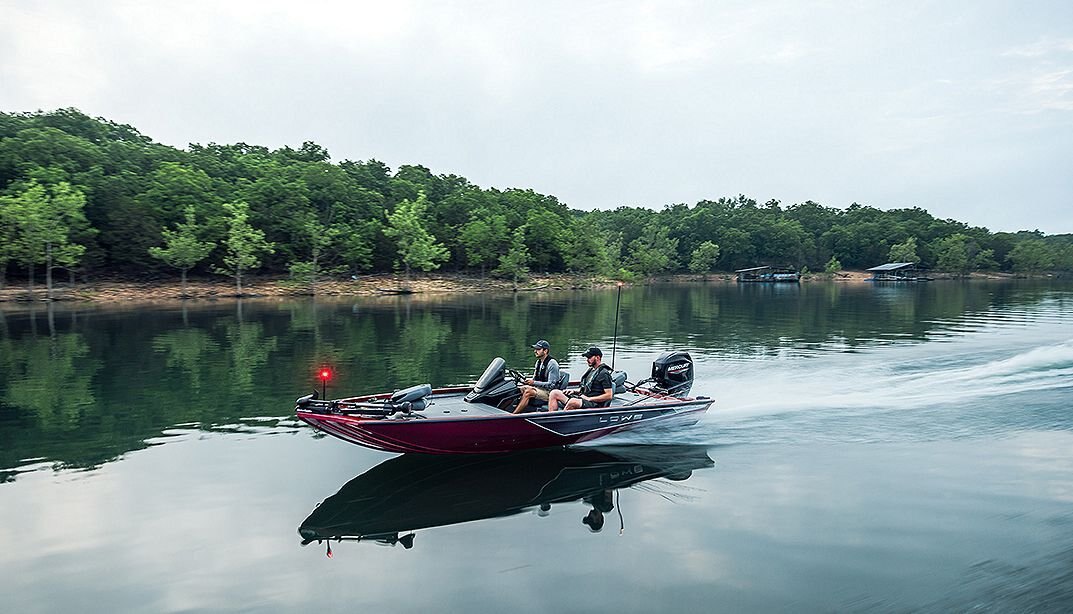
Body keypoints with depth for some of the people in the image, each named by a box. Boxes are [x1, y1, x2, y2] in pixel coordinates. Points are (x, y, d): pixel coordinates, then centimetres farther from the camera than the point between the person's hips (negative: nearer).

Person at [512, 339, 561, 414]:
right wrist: (529, 381, -4)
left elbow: (551, 385, -19)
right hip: (539, 388, 9)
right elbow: (534, 379, 19)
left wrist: (534, 382, -22)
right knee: (522, 389, -12)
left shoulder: (552, 364, -14)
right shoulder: (539, 362, 13)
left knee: (528, 392, -28)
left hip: (549, 392, -9)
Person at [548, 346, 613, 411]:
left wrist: (589, 399, -15)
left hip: (594, 404, -9)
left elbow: (609, 396, -15)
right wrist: (575, 391, 8)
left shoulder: (604, 374, -8)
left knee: (573, 402, -39)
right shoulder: (590, 370, 19)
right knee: (554, 393, -1)